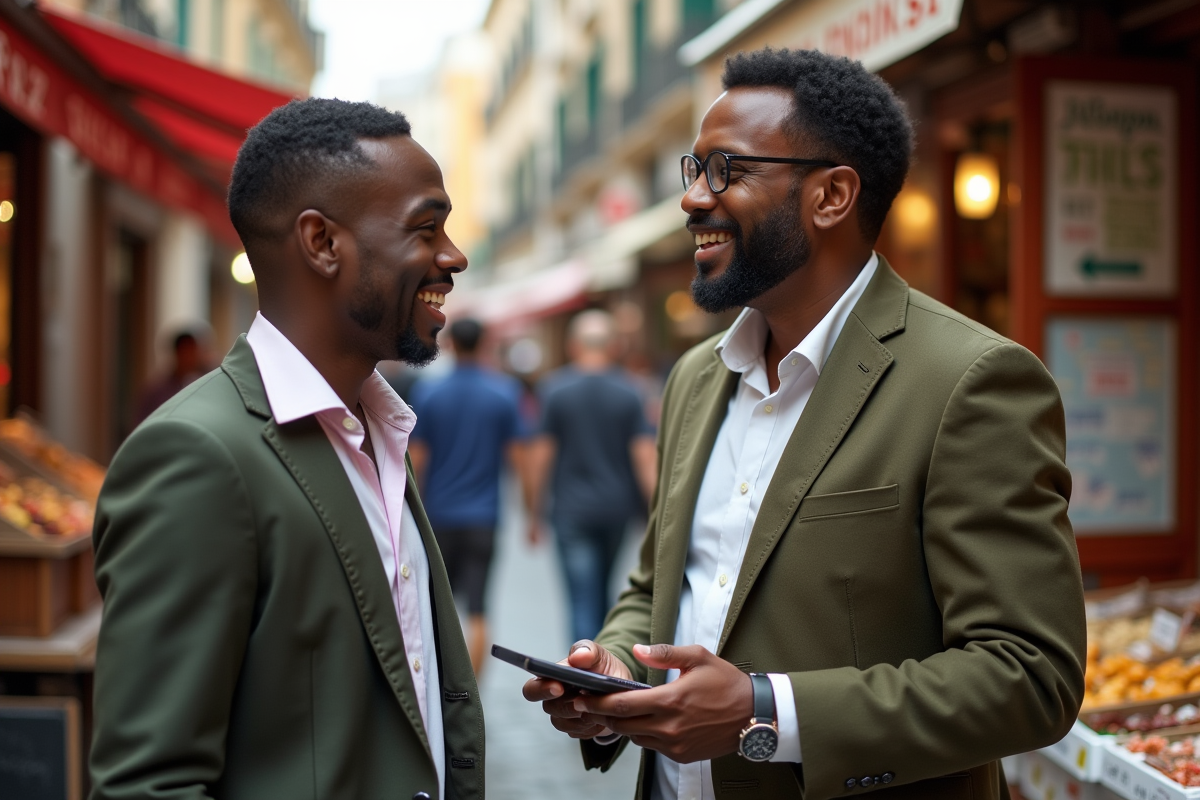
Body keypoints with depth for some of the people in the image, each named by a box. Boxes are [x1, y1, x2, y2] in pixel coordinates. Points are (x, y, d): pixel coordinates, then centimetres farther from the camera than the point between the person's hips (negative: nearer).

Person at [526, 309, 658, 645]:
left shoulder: (555, 389, -5)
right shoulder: (628, 393, -1)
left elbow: (540, 456, -5)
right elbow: (645, 456, -6)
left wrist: (534, 514, 3)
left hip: (572, 510, -3)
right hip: (616, 508, 3)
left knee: (583, 600, -3)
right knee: (600, 591, 21)